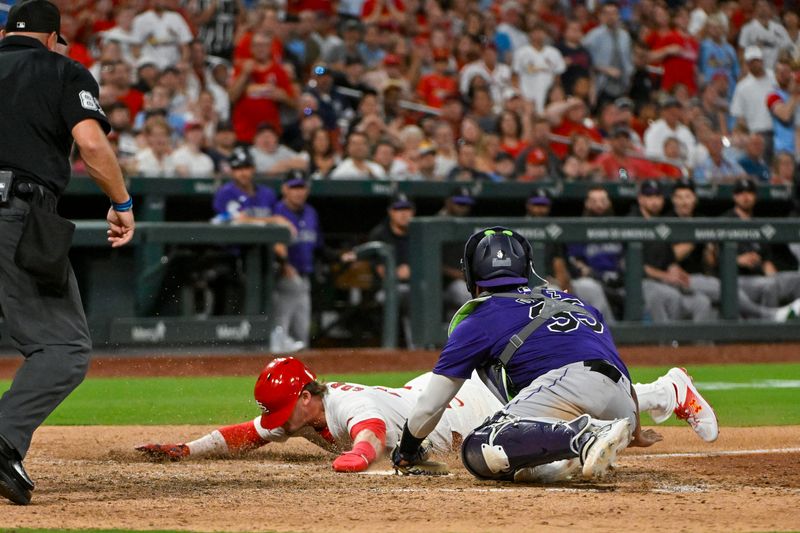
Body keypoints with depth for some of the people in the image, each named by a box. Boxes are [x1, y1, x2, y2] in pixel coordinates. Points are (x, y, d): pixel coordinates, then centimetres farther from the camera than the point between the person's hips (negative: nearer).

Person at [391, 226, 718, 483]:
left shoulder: (477, 319, 18)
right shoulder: (571, 300, 34)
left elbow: (431, 404, 20)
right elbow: (614, 367, 37)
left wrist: (409, 448, 38)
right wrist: (634, 432, 51)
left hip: (567, 386, -6)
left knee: (476, 452, -15)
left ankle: (584, 436, -32)